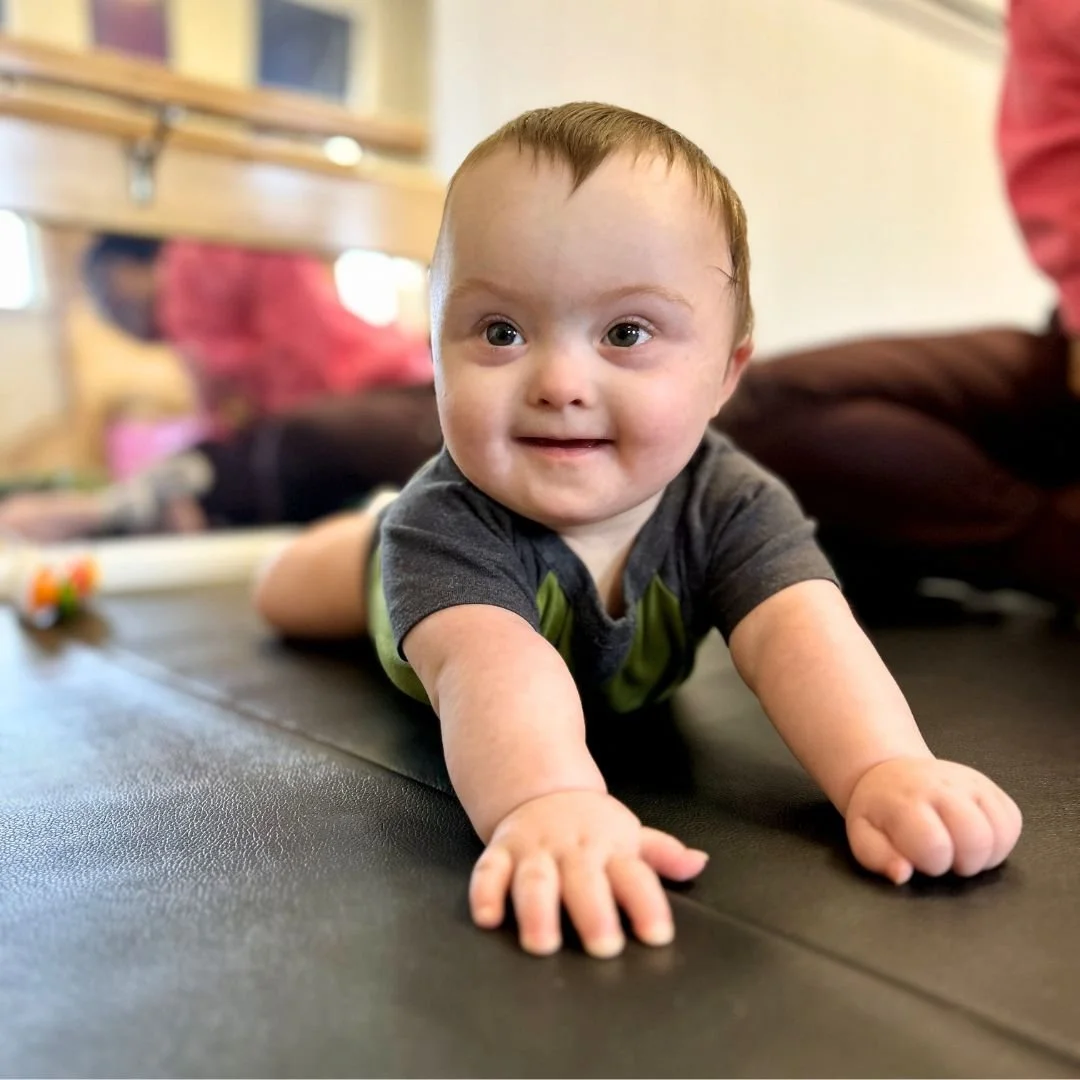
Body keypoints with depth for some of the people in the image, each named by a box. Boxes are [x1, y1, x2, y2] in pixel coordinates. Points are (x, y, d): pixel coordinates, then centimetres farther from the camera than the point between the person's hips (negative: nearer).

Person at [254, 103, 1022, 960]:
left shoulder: (730, 505, -38)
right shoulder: (446, 522, -47)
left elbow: (799, 632, -51)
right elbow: (489, 662, -64)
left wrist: (887, 770, -71)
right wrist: (545, 800, -85)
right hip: (446, 568, -1)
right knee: (284, 595, 22)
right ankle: (376, 526, 47)